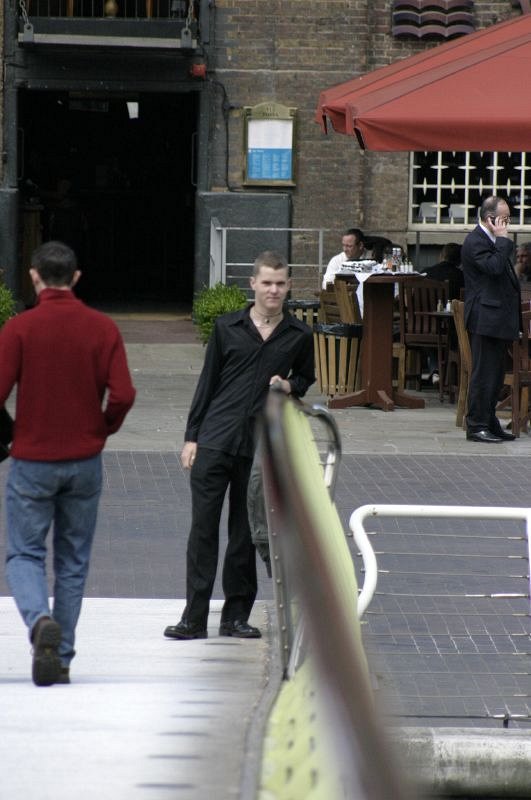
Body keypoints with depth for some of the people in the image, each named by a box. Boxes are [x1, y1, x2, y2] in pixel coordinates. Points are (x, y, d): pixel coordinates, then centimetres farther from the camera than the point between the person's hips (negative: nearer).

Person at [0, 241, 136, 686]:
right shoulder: (102, 328, -3)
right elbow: (123, 394, -8)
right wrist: (103, 429, 11)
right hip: (85, 461, 2)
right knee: (73, 561, 12)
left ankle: (40, 620, -23)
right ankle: (62, 658, 12)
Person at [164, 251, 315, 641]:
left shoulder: (299, 335, 5)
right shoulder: (228, 327, 4)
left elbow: (306, 377, 22)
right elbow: (208, 382, 8)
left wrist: (290, 385, -2)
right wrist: (192, 436, 5)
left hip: (261, 445, 1)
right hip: (216, 439, -1)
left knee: (246, 533, 6)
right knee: (203, 527, -3)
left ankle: (236, 615, 15)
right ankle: (194, 618, 1)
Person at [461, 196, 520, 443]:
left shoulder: (491, 240, 18)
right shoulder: (475, 242, -14)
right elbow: (494, 267, -28)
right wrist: (503, 240, -18)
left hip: (498, 319, 10)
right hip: (485, 319, -10)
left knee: (494, 374, 13)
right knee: (484, 374, -7)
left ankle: (489, 423, 19)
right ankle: (476, 425, -3)